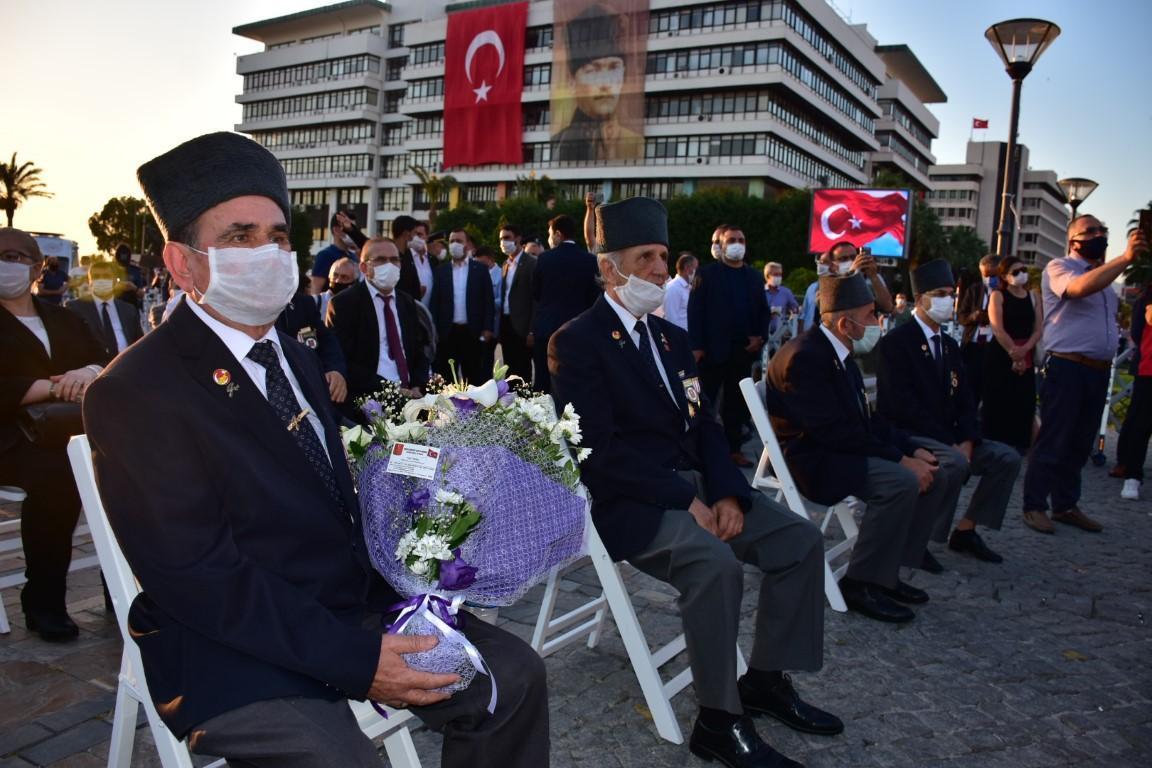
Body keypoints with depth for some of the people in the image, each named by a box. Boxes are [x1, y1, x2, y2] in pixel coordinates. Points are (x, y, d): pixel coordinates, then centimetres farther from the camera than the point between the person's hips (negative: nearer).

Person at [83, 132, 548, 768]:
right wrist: (355, 660, -23)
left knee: (514, 675, -2)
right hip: (232, 654, -6)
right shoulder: (135, 393, -14)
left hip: (353, 606, 7)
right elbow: (196, 576, -19)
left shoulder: (294, 359, 10)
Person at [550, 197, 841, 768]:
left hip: (695, 483, 8)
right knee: (716, 562, -32)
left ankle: (766, 679, 11)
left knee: (801, 540, -4)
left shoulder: (671, 337, 16)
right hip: (627, 501, -8)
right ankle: (719, 722, -14)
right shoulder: (576, 343, -9)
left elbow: (703, 425, 12)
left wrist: (726, 492, -7)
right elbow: (601, 448, -18)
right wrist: (686, 501, -20)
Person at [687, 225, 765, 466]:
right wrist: (696, 346, -14)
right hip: (712, 349, -4)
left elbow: (762, 310, 17)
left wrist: (759, 336, -1)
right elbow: (695, 310, -7)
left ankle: (733, 449, 18)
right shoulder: (706, 273, 0)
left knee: (737, 402, 10)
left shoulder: (753, 276, 14)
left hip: (743, 350, 5)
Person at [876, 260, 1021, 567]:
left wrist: (966, 441, -7)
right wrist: (951, 444, -21)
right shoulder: (895, 342, -11)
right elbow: (903, 406, -20)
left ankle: (965, 531, 7)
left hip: (947, 437, 8)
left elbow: (964, 400, 12)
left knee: (1007, 458, -3)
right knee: (955, 462, -33)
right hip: (906, 436, -8)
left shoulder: (949, 345, 15)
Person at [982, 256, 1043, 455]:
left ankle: (1018, 444, 12)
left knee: (1023, 401, 3)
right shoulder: (998, 295, -2)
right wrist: (1013, 353, -17)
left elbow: (1039, 329, 2)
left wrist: (1023, 351, -14)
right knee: (998, 401, -1)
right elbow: (998, 329, -12)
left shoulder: (1034, 295, 10)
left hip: (1026, 356, 4)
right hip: (1000, 355, -4)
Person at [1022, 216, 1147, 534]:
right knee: (1053, 440, -6)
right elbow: (1082, 287, -27)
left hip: (1098, 370, 8)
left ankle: (1066, 505, 19)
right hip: (1067, 368, -8)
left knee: (1081, 442, 11)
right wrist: (1125, 258, -31)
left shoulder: (1104, 273, 21)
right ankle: (1034, 506, 1)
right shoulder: (1058, 267, -4)